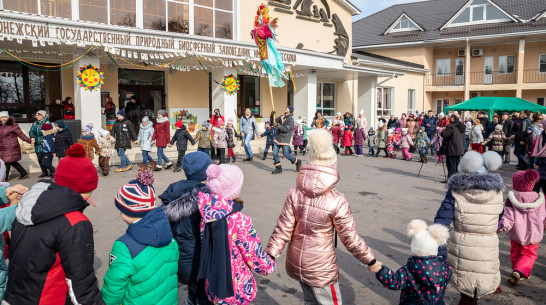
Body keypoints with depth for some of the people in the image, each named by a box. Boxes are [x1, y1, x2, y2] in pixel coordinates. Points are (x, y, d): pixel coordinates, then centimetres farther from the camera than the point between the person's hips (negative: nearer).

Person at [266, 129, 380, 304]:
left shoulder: (295, 193, -10)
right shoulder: (337, 201, -20)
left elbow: (283, 229, -8)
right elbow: (350, 239, -12)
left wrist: (270, 255, 2)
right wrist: (371, 261, 2)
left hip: (296, 263, 5)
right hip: (321, 269, -5)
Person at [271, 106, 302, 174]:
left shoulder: (290, 119, -13)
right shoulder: (282, 116, 11)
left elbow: (286, 129, -20)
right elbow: (275, 121, 10)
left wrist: (277, 125, -21)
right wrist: (273, 115, -7)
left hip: (285, 139, -7)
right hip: (278, 138, 7)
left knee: (286, 154, -5)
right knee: (275, 153, 1)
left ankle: (297, 162, 21)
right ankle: (278, 168, 12)